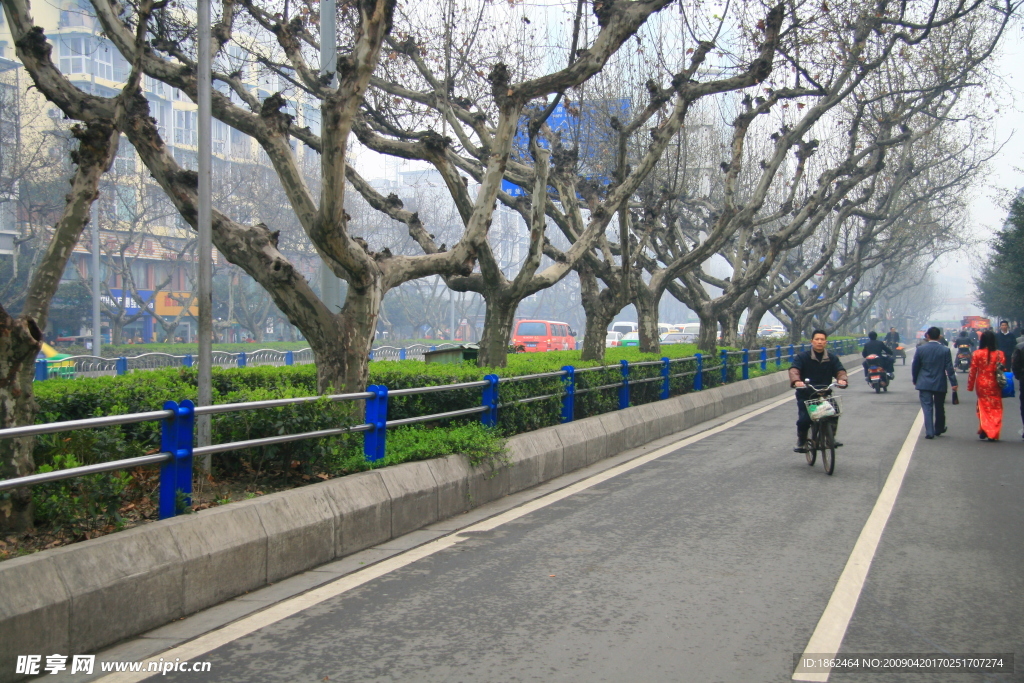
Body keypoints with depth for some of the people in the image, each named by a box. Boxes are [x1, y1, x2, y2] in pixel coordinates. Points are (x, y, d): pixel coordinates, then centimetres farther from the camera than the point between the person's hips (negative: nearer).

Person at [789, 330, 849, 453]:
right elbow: (794, 370, -15)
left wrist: (842, 379, -30)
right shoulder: (802, 357, 0)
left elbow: (840, 370, -5)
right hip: (805, 395, -2)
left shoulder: (832, 359, 9)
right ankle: (801, 441, 9)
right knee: (804, 419, -18)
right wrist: (796, 381, -38)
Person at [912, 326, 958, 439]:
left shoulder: (920, 349, -5)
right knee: (939, 408, 16)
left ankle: (929, 432, -8)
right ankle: (939, 429, 30)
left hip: (924, 383, -1)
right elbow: (949, 368, -8)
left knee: (927, 408, 0)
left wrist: (915, 380, 15)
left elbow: (915, 367, 2)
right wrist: (953, 383, -4)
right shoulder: (945, 350, -6)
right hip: (940, 384, 1)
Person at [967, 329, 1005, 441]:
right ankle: (993, 434, 7)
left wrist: (970, 386, 5)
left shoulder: (977, 354, -8)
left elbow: (972, 371, -4)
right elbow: (1003, 370, -2)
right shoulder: (999, 354, -7)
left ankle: (984, 430, 9)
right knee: (995, 409, 9)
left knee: (984, 408, 14)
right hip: (995, 385, 0)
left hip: (981, 384, 0)